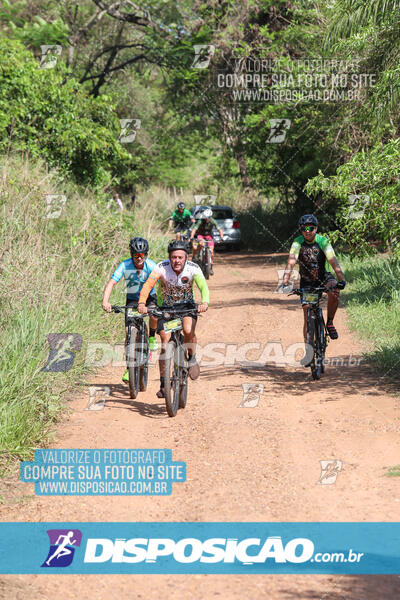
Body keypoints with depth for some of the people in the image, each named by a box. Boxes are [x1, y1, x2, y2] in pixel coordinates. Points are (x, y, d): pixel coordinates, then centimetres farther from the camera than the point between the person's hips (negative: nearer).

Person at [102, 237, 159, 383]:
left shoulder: (151, 266, -22)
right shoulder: (125, 265, -21)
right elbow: (111, 283, -28)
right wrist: (105, 301, -43)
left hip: (149, 297, -1)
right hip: (132, 299, 1)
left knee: (155, 315, -33)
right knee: (129, 332, -11)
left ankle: (152, 337, 0)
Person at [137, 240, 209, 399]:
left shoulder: (193, 268, -22)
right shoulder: (162, 267, -24)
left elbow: (203, 287, -36)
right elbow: (148, 285, -36)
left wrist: (204, 302, -57)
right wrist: (141, 303, -54)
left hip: (186, 305, 0)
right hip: (166, 306, 0)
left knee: (188, 330, -30)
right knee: (165, 342, -11)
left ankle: (192, 359, -1)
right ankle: (163, 384, -1)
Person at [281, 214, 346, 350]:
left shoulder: (323, 241, -17)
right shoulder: (298, 242, -16)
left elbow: (333, 262, -26)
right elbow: (291, 263, -26)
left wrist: (341, 279, -41)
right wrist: (284, 283, -40)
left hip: (323, 277, 0)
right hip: (306, 282, 0)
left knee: (334, 292, -34)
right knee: (308, 317, -6)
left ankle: (330, 323, -12)